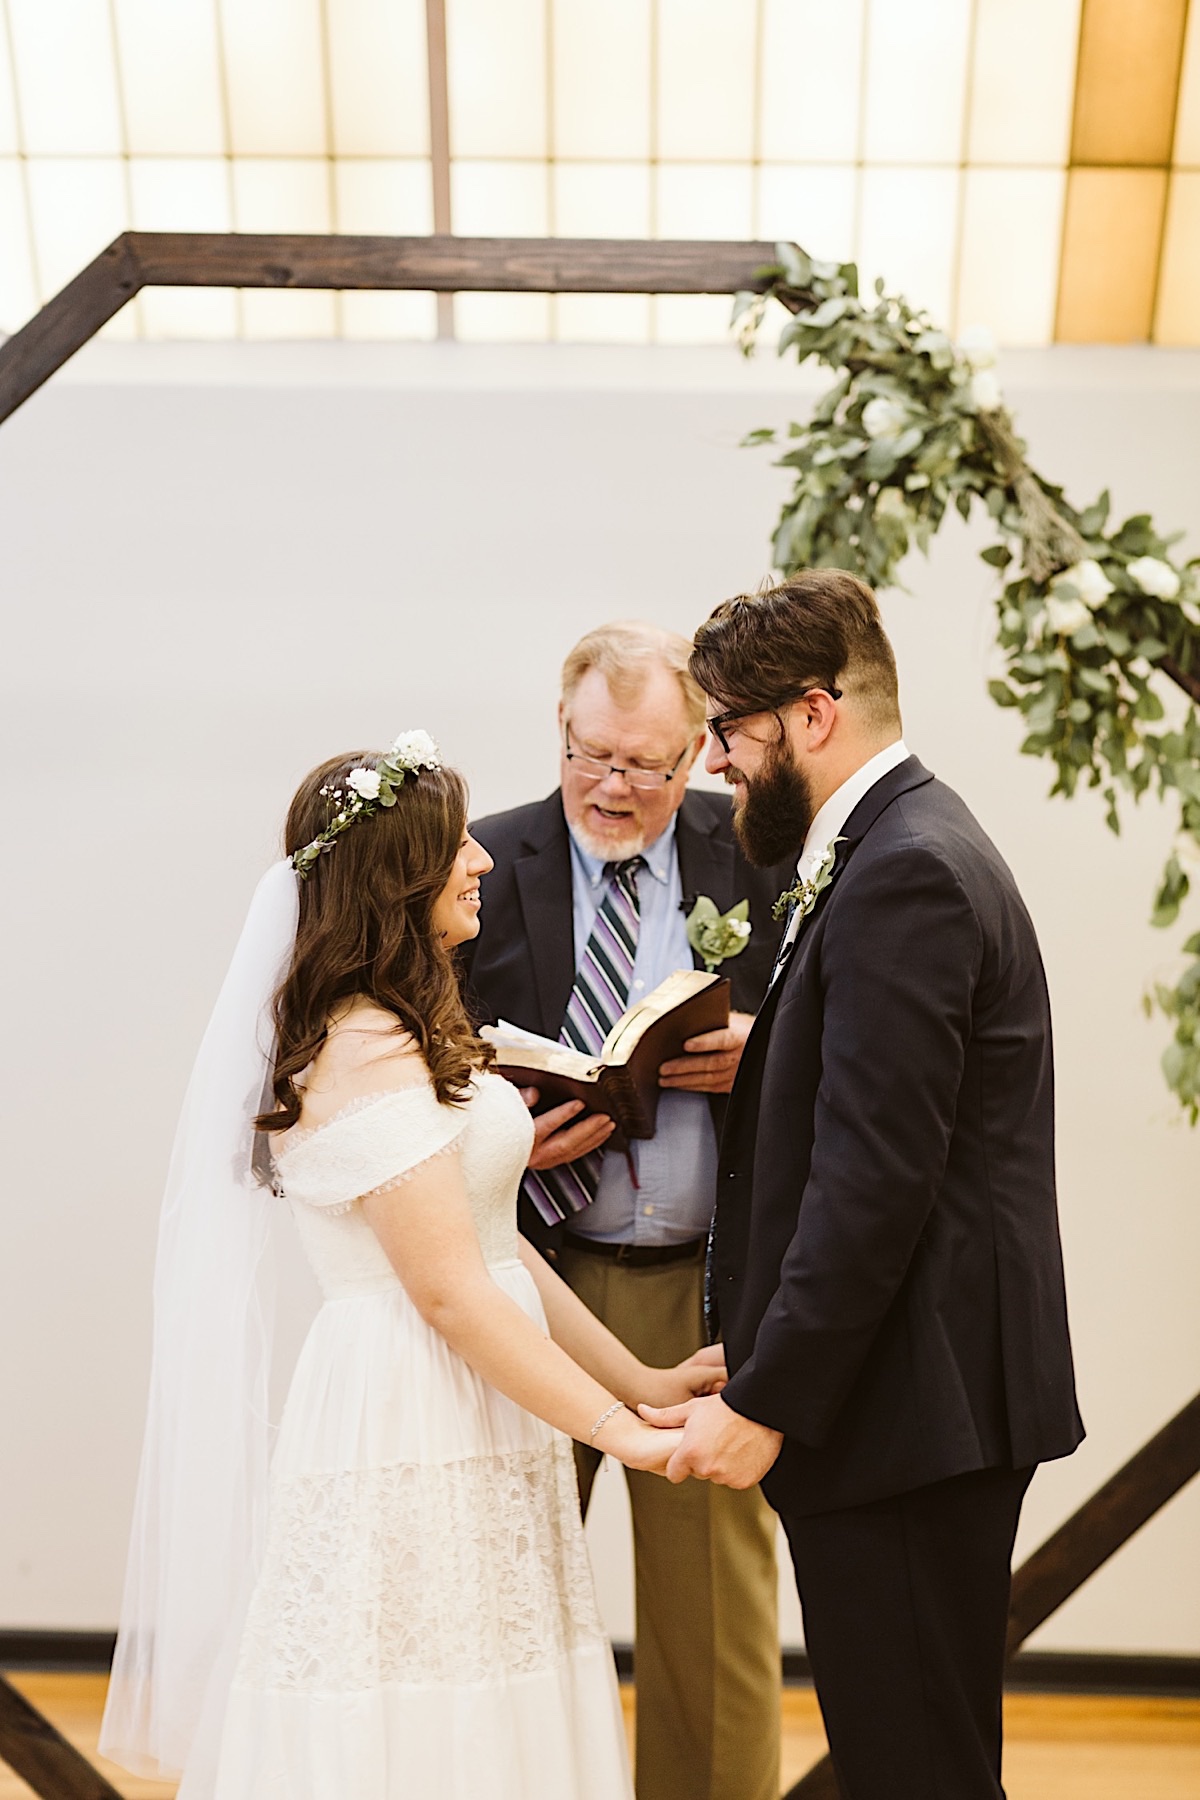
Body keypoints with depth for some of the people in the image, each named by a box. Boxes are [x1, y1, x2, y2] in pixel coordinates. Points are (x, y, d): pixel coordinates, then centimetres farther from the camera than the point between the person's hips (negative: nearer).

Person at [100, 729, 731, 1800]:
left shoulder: (416, 1038, 12)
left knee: (490, 1711, 18)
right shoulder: (365, 1051, -19)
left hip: (474, 1430, 9)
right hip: (411, 1438, -9)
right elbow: (450, 1290, -20)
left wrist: (644, 1380, 9)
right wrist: (620, 1431, -14)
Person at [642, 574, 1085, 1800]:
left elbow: (877, 1179, -23)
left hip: (909, 1412, -10)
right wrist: (757, 1059, 7)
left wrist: (767, 1404, -18)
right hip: (928, 1407, 10)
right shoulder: (906, 848, 13)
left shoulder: (903, 873, -19)